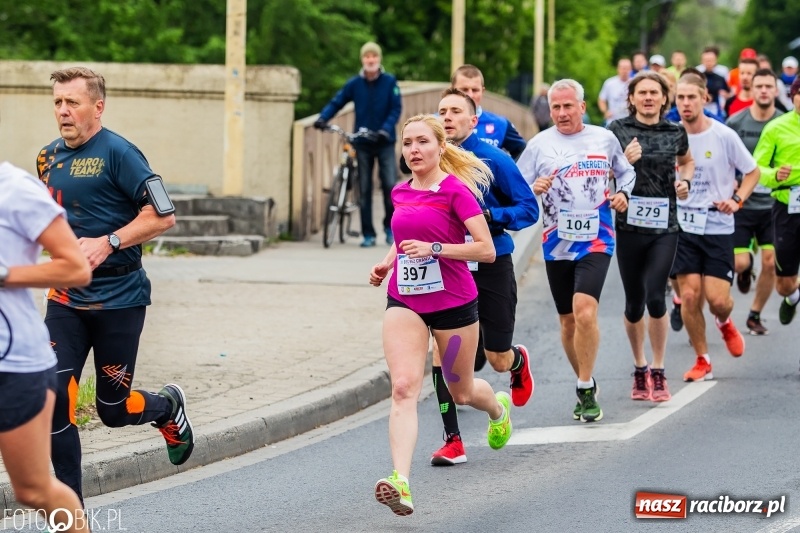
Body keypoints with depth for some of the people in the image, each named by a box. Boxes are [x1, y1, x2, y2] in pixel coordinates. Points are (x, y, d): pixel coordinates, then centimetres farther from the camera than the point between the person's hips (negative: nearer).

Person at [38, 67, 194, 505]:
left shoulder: (117, 153, -12)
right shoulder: (49, 157, 8)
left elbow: (162, 216, -16)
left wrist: (108, 243, -24)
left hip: (119, 300, -5)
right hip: (66, 299, 5)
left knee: (113, 410, 5)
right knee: (54, 400, -8)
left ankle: (169, 407, 41)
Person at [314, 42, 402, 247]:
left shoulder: (389, 82, -2)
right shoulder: (354, 83, 2)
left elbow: (396, 109, -5)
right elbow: (336, 102, 3)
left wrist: (386, 129, -20)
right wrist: (323, 118, -15)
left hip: (384, 142, -2)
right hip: (362, 143, 2)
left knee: (390, 184, -13)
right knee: (365, 189, 3)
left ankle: (390, 226, 8)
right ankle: (368, 234, 9)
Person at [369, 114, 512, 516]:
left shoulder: (457, 190, -12)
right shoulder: (400, 193, 6)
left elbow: (487, 250, -17)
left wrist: (434, 248, -25)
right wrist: (387, 262, 7)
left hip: (454, 303, -4)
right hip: (404, 301, 4)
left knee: (462, 392, 15)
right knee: (404, 388, -17)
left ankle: (499, 409, 54)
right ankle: (400, 483, -29)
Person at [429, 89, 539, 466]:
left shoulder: (493, 160, -10)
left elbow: (529, 209, -8)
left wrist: (488, 216, -22)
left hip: (491, 267, -2)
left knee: (498, 360, 7)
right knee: (441, 349, -13)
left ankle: (519, 361, 47)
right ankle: (453, 440, -7)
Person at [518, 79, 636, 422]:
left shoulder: (605, 139, 5)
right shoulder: (539, 145, 2)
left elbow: (626, 172, 20)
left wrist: (623, 193, 0)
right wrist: (534, 189, -21)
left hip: (596, 241, -2)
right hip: (556, 245, 2)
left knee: (585, 311, -21)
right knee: (568, 320, 9)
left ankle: (586, 391, -12)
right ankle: (586, 386, 28)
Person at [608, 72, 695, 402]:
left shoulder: (675, 133, 7)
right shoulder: (618, 130, -1)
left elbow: (687, 161, 27)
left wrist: (685, 180, 7)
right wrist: (625, 161, -21)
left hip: (664, 226, 0)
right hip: (629, 225, 0)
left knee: (655, 297, -11)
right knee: (634, 302, 7)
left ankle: (658, 373, 2)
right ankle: (639, 369, 26)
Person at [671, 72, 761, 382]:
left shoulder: (724, 136, -8)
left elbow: (752, 172, 3)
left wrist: (737, 199, -11)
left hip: (718, 227, -2)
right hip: (682, 226, 2)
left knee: (718, 299, -8)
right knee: (689, 295, -4)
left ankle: (725, 324, 30)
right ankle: (702, 361, 12)